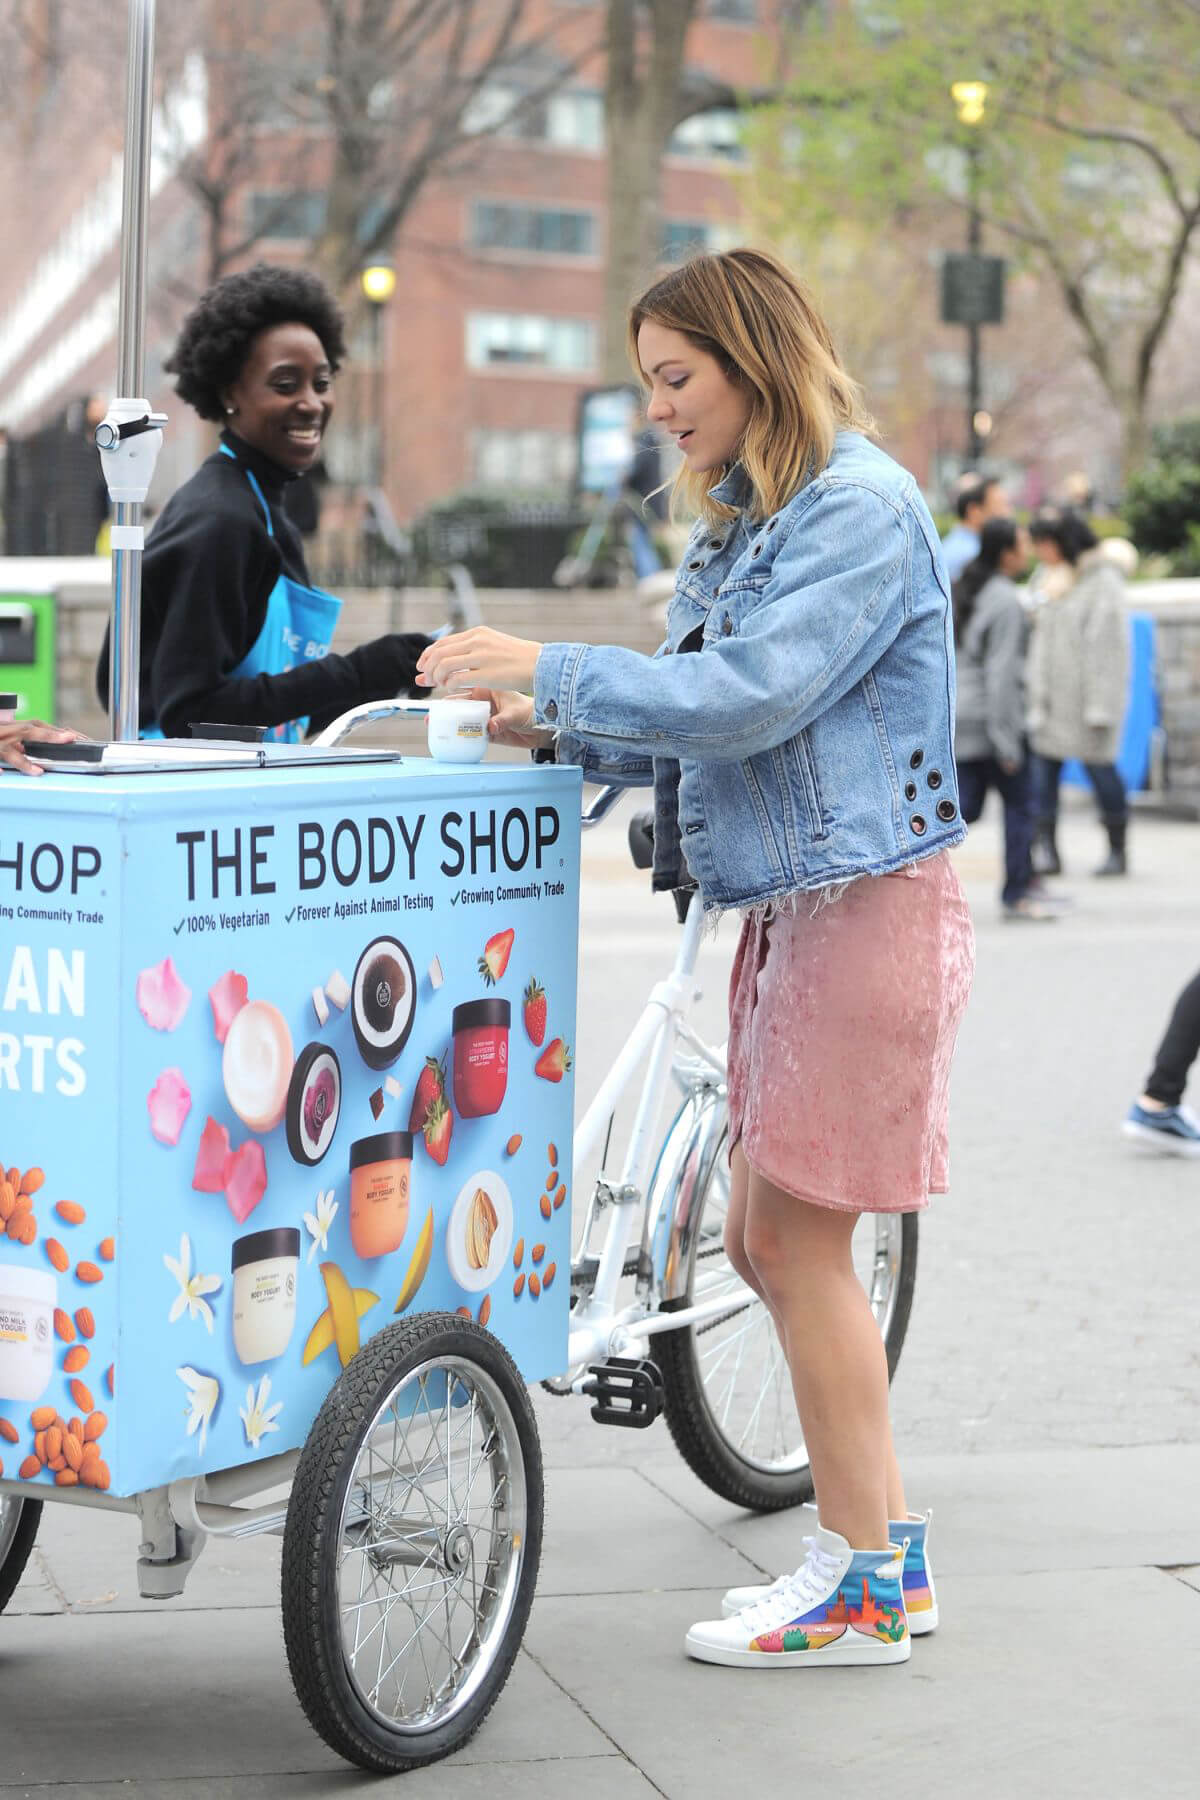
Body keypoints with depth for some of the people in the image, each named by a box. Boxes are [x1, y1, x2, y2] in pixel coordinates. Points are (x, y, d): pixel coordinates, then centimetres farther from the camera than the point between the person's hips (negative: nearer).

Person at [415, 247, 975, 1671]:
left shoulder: (862, 508, -13)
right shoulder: (744, 521, 17)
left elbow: (752, 696, -22)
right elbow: (709, 735, 18)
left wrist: (549, 669, -18)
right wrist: (560, 735, 3)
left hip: (865, 902, -10)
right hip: (784, 904, 10)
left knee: (795, 1236, -6)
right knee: (767, 1239, 10)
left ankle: (861, 1586, 5)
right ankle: (883, 1543, 20)